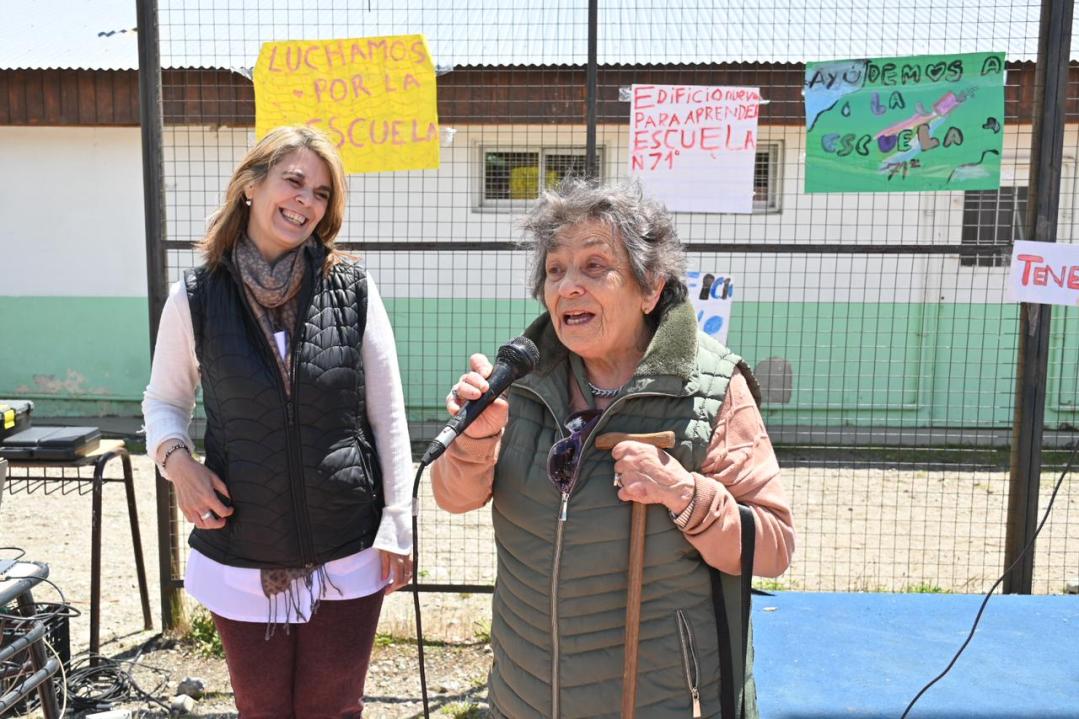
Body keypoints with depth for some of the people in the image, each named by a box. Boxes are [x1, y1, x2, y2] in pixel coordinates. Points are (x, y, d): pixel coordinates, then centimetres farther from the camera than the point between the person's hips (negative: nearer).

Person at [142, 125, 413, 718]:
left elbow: (388, 414, -3)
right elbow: (164, 400, 10)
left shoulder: (353, 290, -7)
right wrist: (176, 456, -11)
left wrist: (397, 522, -3)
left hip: (347, 558, 0)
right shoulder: (196, 298, -5)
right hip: (241, 561, 1)